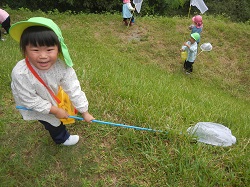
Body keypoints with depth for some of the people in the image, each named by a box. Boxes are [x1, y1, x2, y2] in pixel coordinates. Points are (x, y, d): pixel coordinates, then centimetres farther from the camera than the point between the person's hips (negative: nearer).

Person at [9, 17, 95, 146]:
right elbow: (31, 100, -29)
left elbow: (73, 89, -25)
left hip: (51, 95, 3)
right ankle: (62, 138, 43)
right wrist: (55, 110, -21)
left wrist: (84, 112, -19)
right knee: (52, 122, 12)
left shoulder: (62, 65, -35)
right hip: (33, 105, -3)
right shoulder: (21, 74, -42)